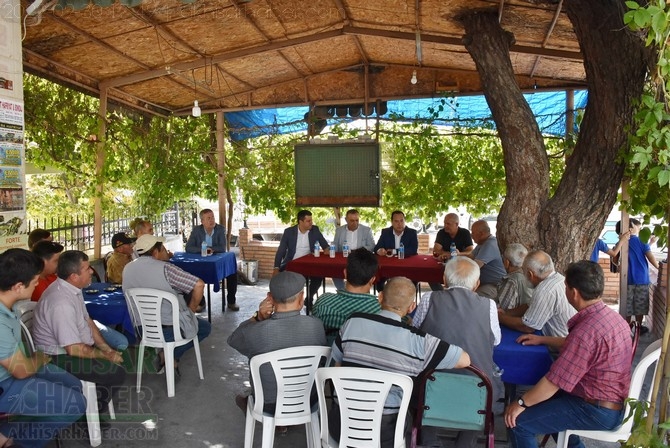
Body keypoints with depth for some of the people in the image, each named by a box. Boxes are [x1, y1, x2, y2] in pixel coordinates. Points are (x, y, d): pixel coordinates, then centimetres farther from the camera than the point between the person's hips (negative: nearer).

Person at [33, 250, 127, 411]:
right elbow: (74, 350, -28)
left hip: (74, 345, 10)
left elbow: (87, 321, 9)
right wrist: (107, 356, -14)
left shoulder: (71, 288, -1)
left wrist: (108, 350, 1)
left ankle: (95, 402, 22)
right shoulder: (62, 303, -31)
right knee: (117, 374, -15)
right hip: (61, 357, -10)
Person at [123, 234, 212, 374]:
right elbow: (199, 284, -27)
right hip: (170, 329, -6)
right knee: (205, 327, 20)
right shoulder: (164, 268, -20)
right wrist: (191, 310, -11)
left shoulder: (127, 268, -1)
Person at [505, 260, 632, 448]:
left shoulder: (586, 330, -30)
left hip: (597, 411, -10)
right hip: (612, 401, 10)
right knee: (548, 398, 27)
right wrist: (542, 339, 24)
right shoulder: (610, 315, 1)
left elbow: (554, 381, -24)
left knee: (519, 422, -9)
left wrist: (521, 403, -11)